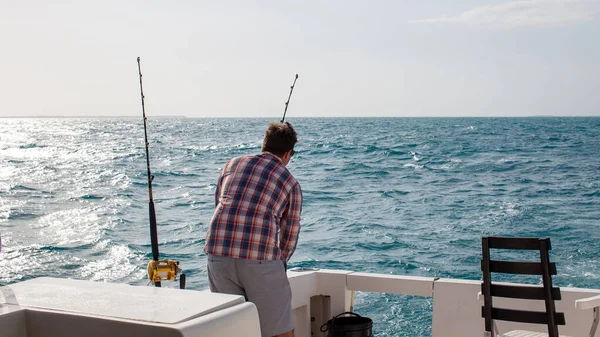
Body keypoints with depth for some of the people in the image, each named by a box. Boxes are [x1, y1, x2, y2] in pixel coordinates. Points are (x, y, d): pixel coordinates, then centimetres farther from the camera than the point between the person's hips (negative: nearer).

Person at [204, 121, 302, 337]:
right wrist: (279, 264, 33)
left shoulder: (233, 164, 21)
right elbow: (290, 234, 15)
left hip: (217, 252, 4)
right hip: (260, 257, -3)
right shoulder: (291, 183, 13)